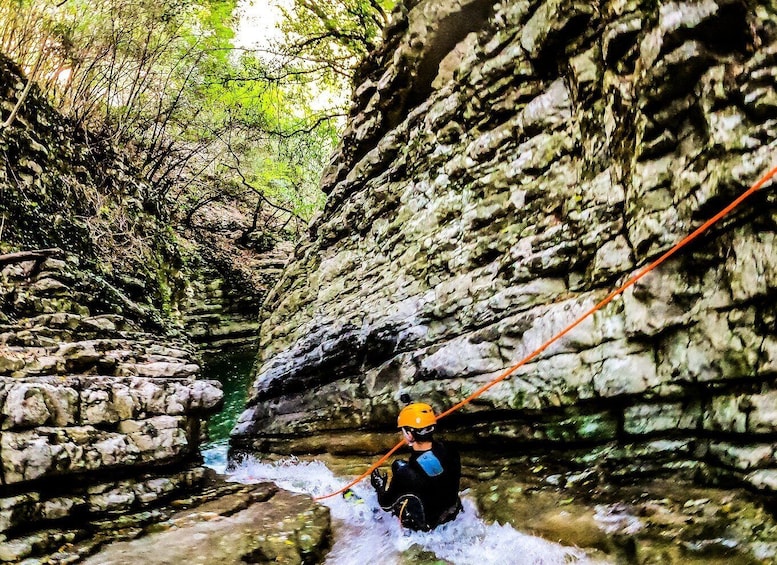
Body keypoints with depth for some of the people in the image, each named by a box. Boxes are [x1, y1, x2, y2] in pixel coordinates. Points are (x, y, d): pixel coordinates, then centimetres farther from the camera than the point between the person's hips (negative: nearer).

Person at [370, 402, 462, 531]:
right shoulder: (450, 452, -23)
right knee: (399, 465, 13)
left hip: (425, 524, -4)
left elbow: (386, 504, -17)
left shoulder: (406, 474, -36)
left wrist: (379, 483, 4)